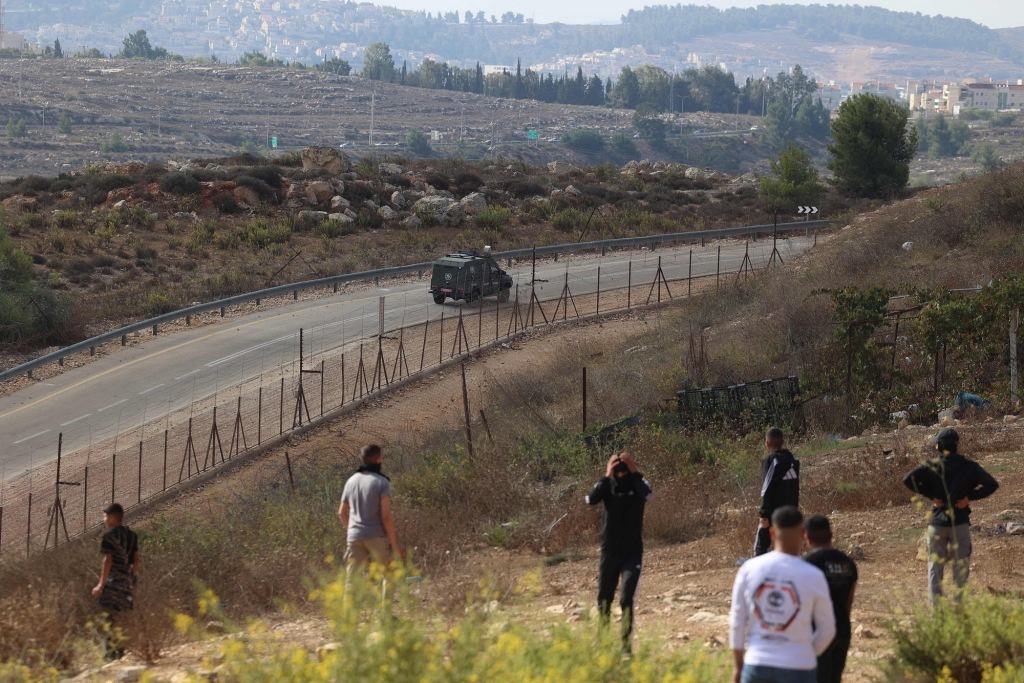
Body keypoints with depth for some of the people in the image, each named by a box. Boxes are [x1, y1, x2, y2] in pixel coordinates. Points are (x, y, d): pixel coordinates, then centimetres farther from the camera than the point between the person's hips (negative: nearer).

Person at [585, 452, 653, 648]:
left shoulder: (637, 484, -5)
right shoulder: (608, 485, -1)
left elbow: (648, 495, -28)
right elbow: (591, 499, -21)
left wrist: (634, 472, -23)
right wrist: (607, 476, -21)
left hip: (632, 552, -2)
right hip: (609, 552, 2)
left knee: (626, 599, -13)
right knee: (604, 600, 10)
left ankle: (626, 644, -10)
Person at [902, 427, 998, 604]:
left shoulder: (932, 466, -3)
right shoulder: (969, 467, -2)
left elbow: (908, 479, -16)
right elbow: (991, 484, -11)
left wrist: (930, 495, -9)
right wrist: (969, 497, -7)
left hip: (936, 522, 0)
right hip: (960, 522, 0)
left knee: (935, 567, 9)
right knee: (960, 568, 6)